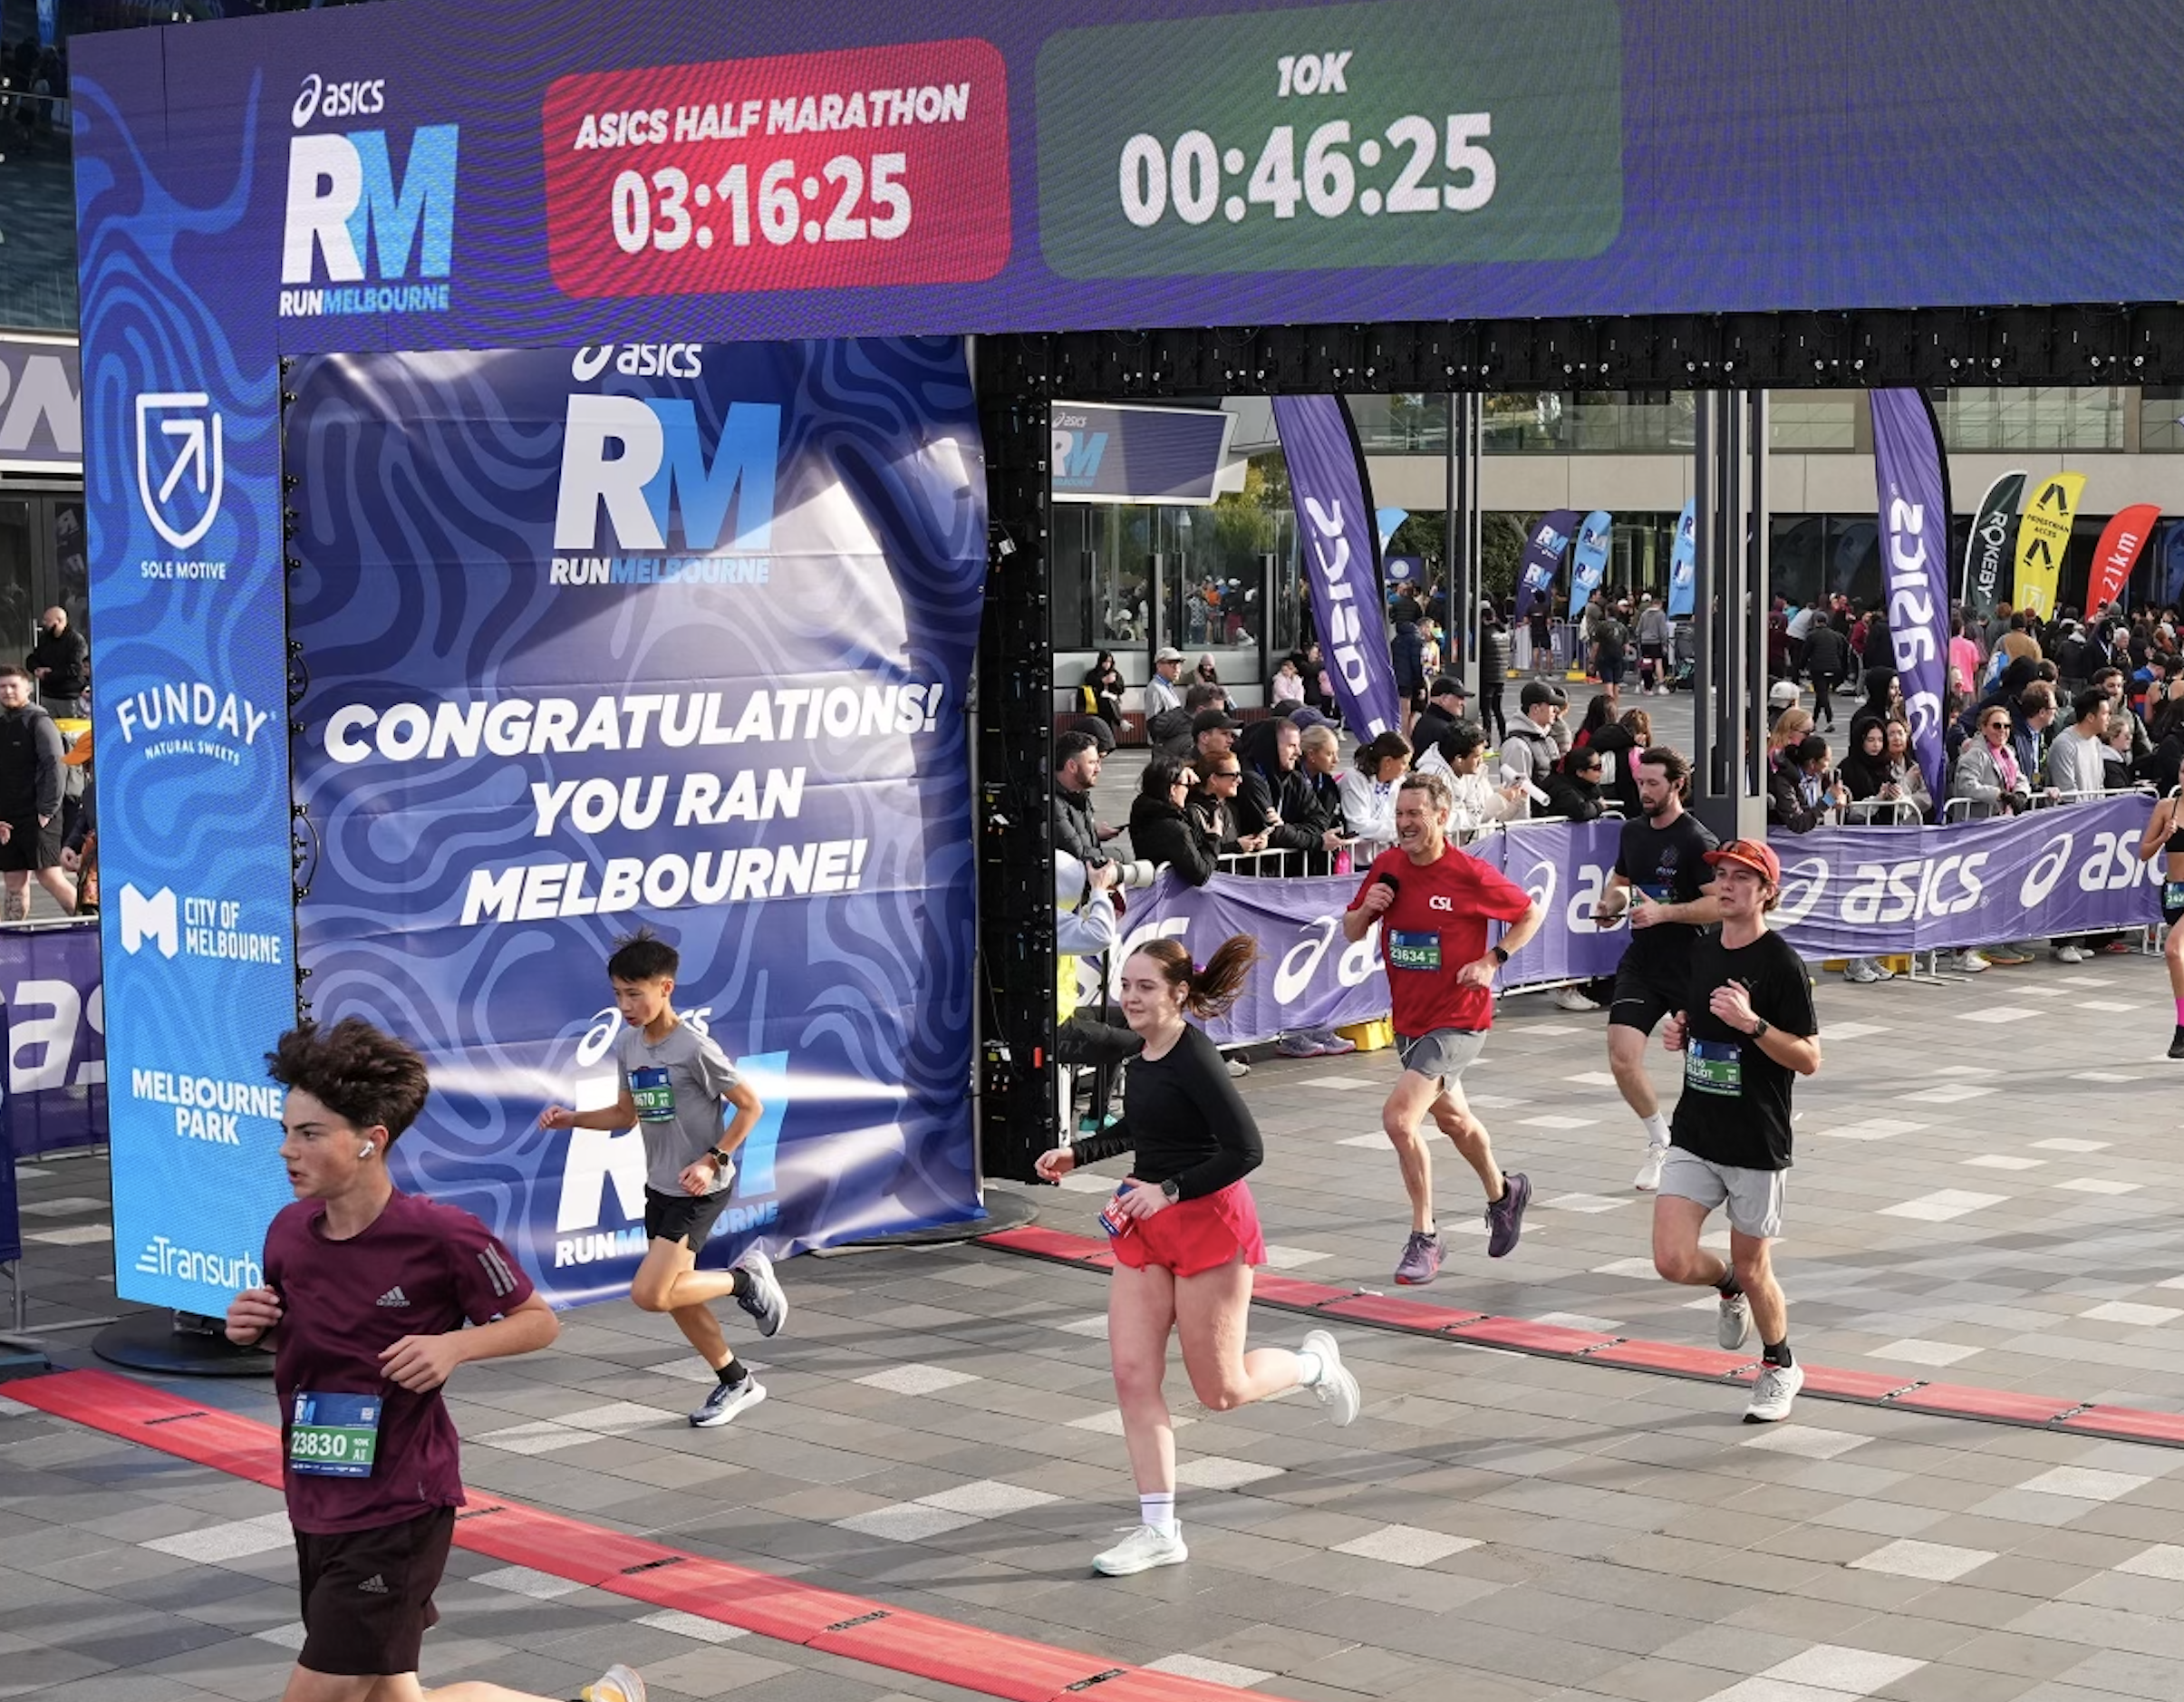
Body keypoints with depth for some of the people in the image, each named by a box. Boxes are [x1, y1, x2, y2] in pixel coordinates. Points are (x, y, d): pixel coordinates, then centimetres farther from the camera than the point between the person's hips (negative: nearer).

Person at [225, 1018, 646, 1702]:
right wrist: (257, 1329, -4)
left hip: (398, 1513, -7)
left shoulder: (442, 1236, -18)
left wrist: (455, 1345, -22)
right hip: (316, 1510, 7)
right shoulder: (288, 1233, -1)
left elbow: (540, 1323, -5)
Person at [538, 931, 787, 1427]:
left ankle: (745, 1279, 5)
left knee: (649, 1294, -16)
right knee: (675, 1297, 13)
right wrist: (572, 1119, 0)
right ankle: (736, 1383, 30)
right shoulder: (628, 1044, 2)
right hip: (659, 1187, 8)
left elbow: (750, 1106, -13)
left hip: (700, 1190, -8)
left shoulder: (694, 1048, -20)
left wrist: (713, 1160, -20)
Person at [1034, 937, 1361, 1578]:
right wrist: (1078, 1153, 12)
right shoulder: (1144, 1053, 5)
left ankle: (1314, 1362, 34)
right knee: (1132, 1376, -1)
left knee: (1220, 1392, 4)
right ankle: (1159, 1531, 5)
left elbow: (1247, 1150, -25)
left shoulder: (1194, 1058, -20)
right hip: (1145, 1228, 8)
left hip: (1207, 1223, -8)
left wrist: (1170, 1191, -26)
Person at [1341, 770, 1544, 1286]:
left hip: (1457, 1021, -7)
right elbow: (1351, 933, 9)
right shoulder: (1386, 867, -1)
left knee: (1399, 1116, -21)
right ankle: (1502, 1193, 52)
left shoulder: (1471, 874, -16)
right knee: (1451, 1118, 25)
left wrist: (1493, 961, -13)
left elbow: (1531, 914, -2)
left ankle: (1424, 1238, -7)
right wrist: (1365, 909, -12)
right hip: (1408, 1021, 7)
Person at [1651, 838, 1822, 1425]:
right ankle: (1729, 1288, 27)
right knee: (1673, 1261, -8)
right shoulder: (1700, 951, 6)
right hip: (1694, 1134, 5)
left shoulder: (1781, 964, -13)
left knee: (1752, 1268, 7)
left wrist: (1752, 1023, -27)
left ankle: (1779, 1366, 34)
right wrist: (1679, 1033, 2)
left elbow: (1809, 1058, -14)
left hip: (1757, 1143, -5)